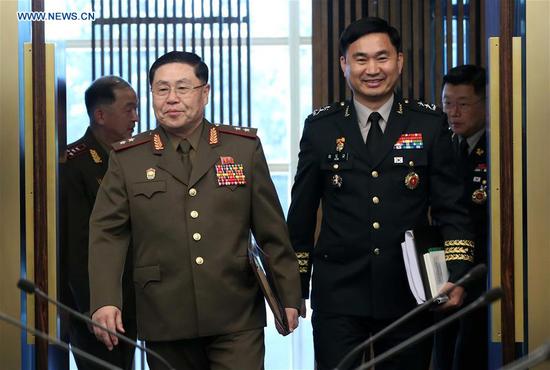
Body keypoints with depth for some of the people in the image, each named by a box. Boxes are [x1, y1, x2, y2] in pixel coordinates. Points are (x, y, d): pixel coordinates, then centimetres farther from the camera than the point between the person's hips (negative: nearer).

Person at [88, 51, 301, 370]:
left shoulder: (244, 148, 7)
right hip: (166, 323, 1)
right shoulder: (127, 159, 7)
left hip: (237, 320, 0)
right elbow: (107, 233, 1)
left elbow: (272, 232, 8)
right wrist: (105, 301, -12)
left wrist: (288, 297, 5)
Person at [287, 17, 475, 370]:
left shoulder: (430, 124, 4)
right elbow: (302, 212, 10)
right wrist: (295, 287, 11)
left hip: (409, 296, 0)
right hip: (339, 297, 0)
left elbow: (451, 209, 3)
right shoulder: (321, 127, 5)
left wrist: (456, 276, -10)